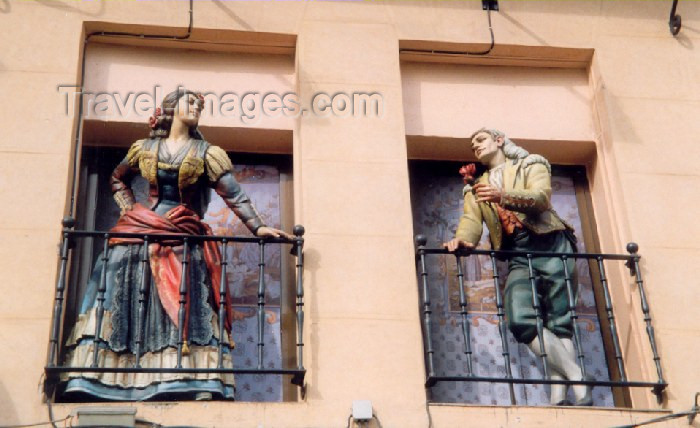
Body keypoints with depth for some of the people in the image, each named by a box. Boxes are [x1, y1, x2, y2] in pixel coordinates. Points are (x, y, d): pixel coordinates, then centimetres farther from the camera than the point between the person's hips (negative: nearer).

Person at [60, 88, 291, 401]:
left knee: (187, 310, -15)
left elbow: (234, 195, 0)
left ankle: (199, 386, -23)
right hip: (140, 234, 2)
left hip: (184, 238, -2)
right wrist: (128, 209, 14)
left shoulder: (205, 153, 8)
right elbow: (117, 179, 31)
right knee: (121, 298, -9)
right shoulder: (144, 149, 14)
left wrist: (257, 226, -12)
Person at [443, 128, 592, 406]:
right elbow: (472, 219, 5)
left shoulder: (531, 165, 12)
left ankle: (558, 395, -11)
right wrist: (462, 238, -19)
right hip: (518, 257, 3)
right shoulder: (476, 186, 24)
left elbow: (540, 197, -9)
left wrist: (503, 196, -27)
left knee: (559, 323, -10)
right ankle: (577, 378, -17)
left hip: (551, 247, -3)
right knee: (520, 321, -20)